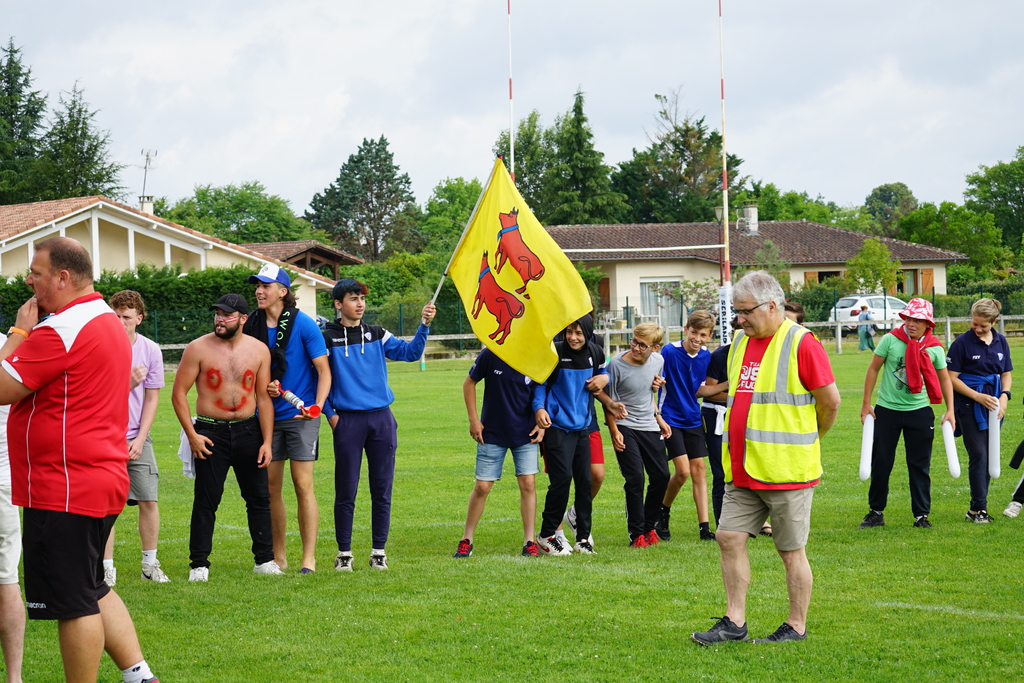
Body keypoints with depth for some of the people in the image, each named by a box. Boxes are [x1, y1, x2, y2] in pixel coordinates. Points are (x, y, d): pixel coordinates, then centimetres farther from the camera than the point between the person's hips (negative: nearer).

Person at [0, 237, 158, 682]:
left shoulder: (59, 330, -19)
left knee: (73, 603, -2)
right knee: (92, 590, 19)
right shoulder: (107, 321, 14)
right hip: (104, 480, 11)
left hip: (64, 491, -10)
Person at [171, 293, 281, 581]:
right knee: (206, 501, -1)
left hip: (248, 430, 3)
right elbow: (179, 393, -4)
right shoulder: (198, 349, -5)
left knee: (259, 498, 7)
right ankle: (199, 565, 5)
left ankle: (264, 560, 17)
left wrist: (267, 441, -1)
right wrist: (192, 435, -10)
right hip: (210, 432, -3)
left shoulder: (258, 350, 2)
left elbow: (263, 397, 5)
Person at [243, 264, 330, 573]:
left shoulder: (303, 324, -7)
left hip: (300, 415, -4)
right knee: (270, 486, 6)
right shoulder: (253, 327, 4)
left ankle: (309, 558, -2)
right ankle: (278, 556, 16)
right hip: (267, 416, 5)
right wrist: (263, 387, -6)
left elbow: (323, 370, -6)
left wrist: (317, 405, -20)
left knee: (303, 484, -6)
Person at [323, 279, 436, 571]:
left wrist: (424, 325, -15)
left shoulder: (378, 335, 10)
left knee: (382, 490, 4)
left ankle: (379, 552, 11)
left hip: (381, 418, 3)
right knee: (346, 492, 0)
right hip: (347, 421, -3)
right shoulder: (327, 339, 1)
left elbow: (410, 352, -1)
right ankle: (344, 552, 8)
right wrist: (329, 414, -5)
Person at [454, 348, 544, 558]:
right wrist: (473, 419, -4)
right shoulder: (490, 355, -13)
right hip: (492, 434, -1)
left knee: (528, 483, -5)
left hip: (525, 433, 1)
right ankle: (466, 540, 16)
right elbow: (469, 383, 0)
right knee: (482, 486, 2)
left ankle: (529, 541, 5)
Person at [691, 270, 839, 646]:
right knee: (730, 537, 3)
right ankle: (734, 621, 11)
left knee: (791, 550, 2)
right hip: (743, 470, 7)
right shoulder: (740, 344, 12)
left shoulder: (801, 343, -11)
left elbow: (830, 400, -8)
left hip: (787, 471, -7)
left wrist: (808, 438, 6)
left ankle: (796, 627, 12)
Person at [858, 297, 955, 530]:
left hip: (919, 412, 0)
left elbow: (945, 379, 8)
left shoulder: (934, 348, -4)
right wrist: (866, 404, -1)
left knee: (920, 466, 3)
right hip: (887, 409, 0)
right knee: (881, 463, 6)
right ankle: (876, 512, 18)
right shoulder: (890, 340, -8)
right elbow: (873, 369, 0)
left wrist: (950, 410, 1)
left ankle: (921, 515, 12)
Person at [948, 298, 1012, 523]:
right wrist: (978, 396, -15)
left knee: (989, 457, 7)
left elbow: (1006, 374, 14)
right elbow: (952, 378, -9)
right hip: (969, 407, -5)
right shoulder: (962, 343, -9)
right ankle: (979, 508, -5)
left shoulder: (1000, 342, 7)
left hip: (992, 405, 5)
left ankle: (977, 508, 15)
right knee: (978, 455, -11)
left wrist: (1004, 396, -4)